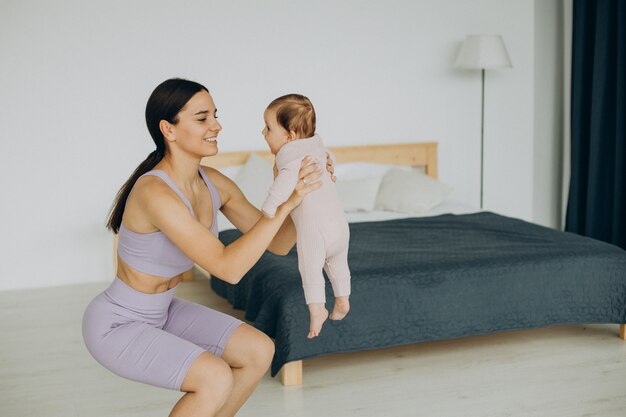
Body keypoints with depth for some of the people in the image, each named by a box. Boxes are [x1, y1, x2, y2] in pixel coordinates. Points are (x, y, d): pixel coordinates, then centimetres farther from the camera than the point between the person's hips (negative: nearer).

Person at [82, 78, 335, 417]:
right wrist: (284, 203, -37)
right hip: (115, 326, -8)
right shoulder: (155, 193, -31)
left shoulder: (212, 183, -5)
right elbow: (228, 268, -36)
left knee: (259, 352, 0)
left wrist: (305, 191, -15)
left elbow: (278, 244, 0)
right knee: (216, 379, -24)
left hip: (159, 313, 8)